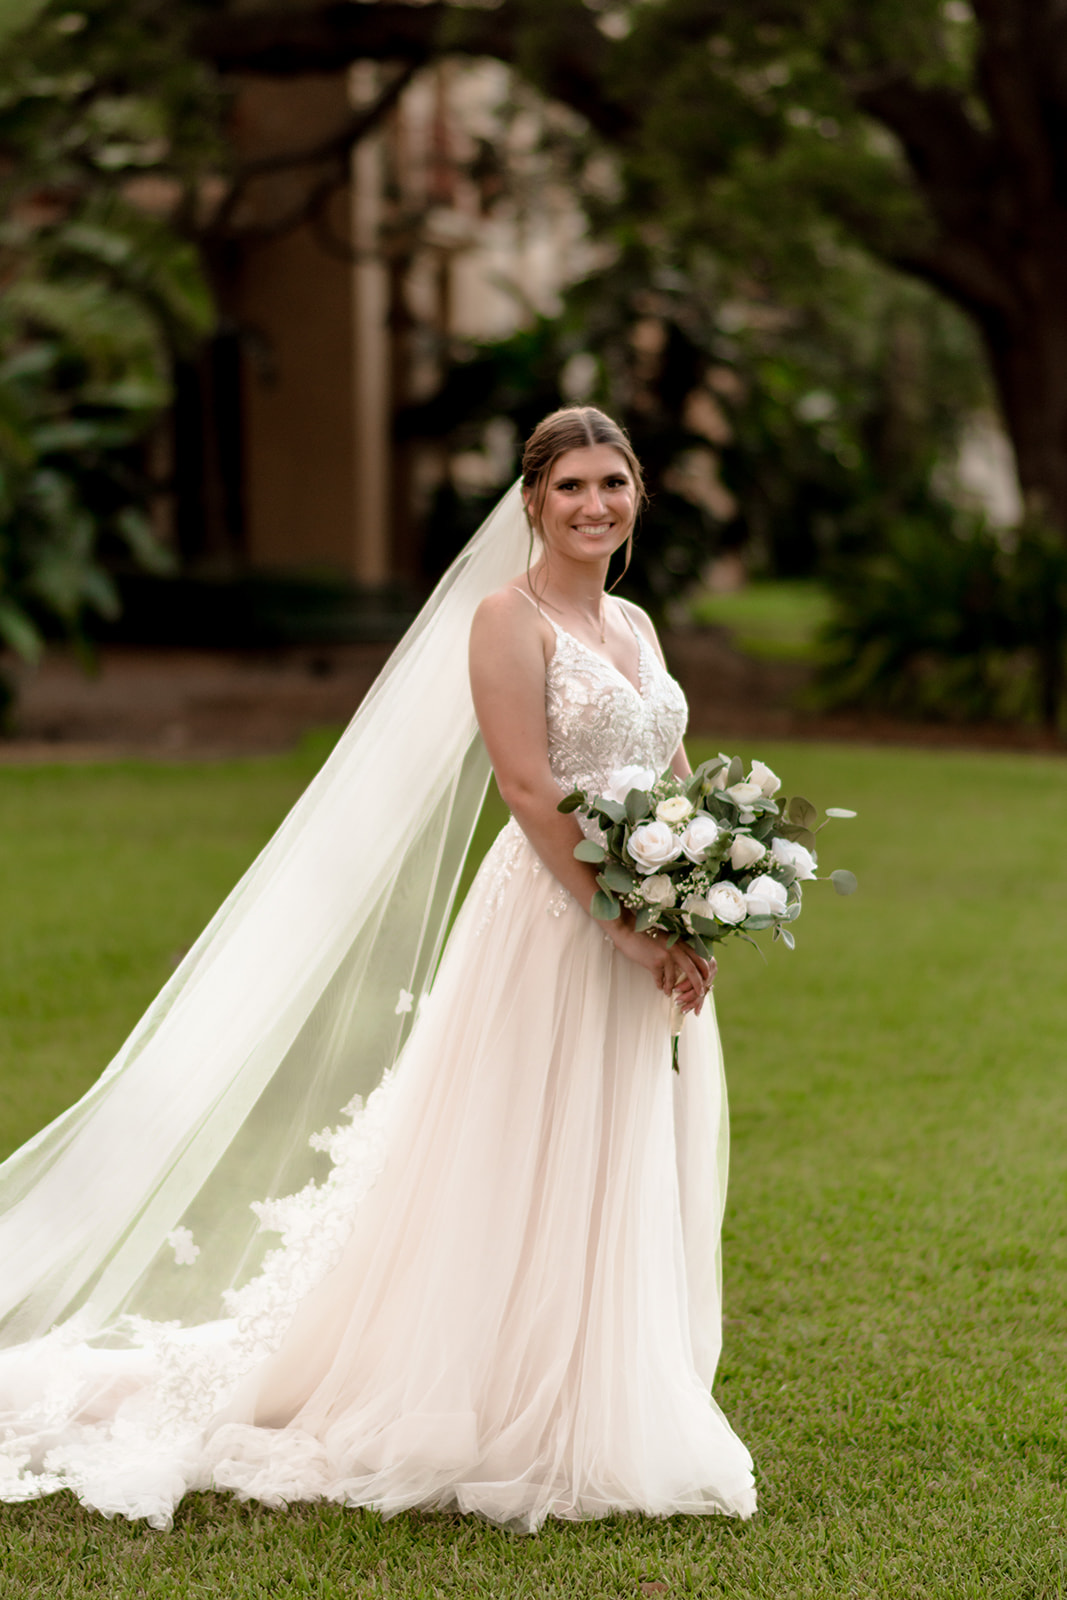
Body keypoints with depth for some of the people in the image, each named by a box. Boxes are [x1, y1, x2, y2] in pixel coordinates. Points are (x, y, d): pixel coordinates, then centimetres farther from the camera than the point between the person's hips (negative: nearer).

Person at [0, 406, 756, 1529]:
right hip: (553, 927, -7)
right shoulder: (507, 615, -8)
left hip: (653, 944, 8)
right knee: (531, 1184, -2)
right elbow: (530, 790, -16)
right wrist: (628, 928, -19)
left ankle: (615, 1421, 23)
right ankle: (514, 1434, 9)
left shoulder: (635, 624, 15)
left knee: (634, 1183, 12)